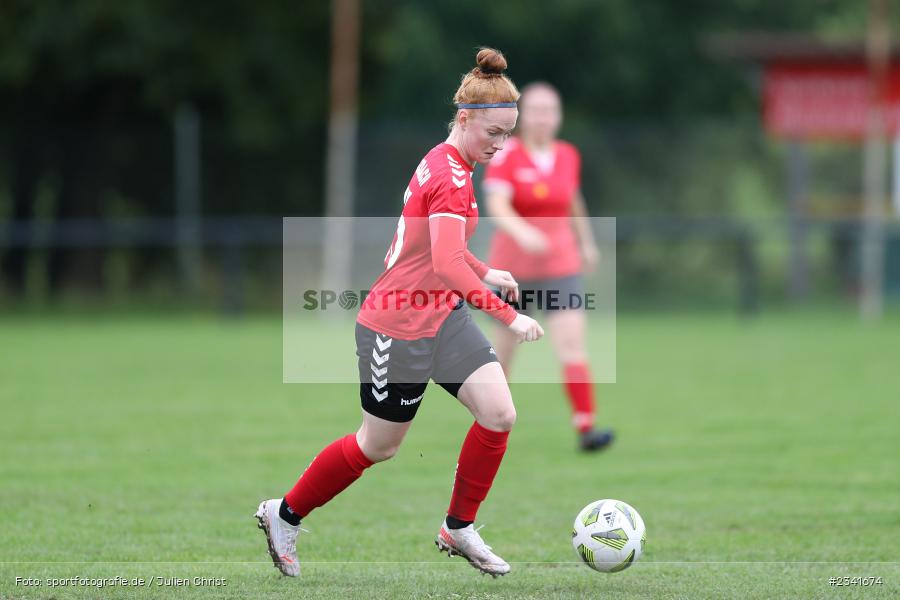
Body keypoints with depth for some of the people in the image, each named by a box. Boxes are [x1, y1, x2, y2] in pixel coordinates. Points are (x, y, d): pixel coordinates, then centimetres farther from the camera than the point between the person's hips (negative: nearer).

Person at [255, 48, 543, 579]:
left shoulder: (446, 164, 6)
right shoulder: (451, 177, -24)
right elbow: (447, 265, -35)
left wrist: (486, 273, 17)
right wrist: (508, 317, -36)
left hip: (443, 315, 9)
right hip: (398, 327, -9)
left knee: (499, 415, -5)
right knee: (379, 445, 7)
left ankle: (459, 528, 12)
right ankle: (285, 515, 28)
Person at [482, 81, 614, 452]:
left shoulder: (568, 156, 3)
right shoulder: (506, 156, -10)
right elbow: (496, 204, -25)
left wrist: (586, 242, 30)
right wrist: (523, 232, -42)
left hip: (560, 265, 2)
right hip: (513, 265, -2)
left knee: (573, 344, -13)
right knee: (505, 343, 10)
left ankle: (585, 428, -20)